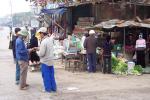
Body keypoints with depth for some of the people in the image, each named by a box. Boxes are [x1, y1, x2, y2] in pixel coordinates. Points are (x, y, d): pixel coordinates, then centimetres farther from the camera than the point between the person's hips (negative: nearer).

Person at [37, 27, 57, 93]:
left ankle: (48, 88, 12)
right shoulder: (50, 39, 2)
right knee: (51, 75, 14)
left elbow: (41, 53, -21)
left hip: (45, 61, -7)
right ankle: (53, 88, 20)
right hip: (51, 61, 7)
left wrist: (38, 52, -1)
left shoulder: (44, 42, -21)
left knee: (46, 76, 5)